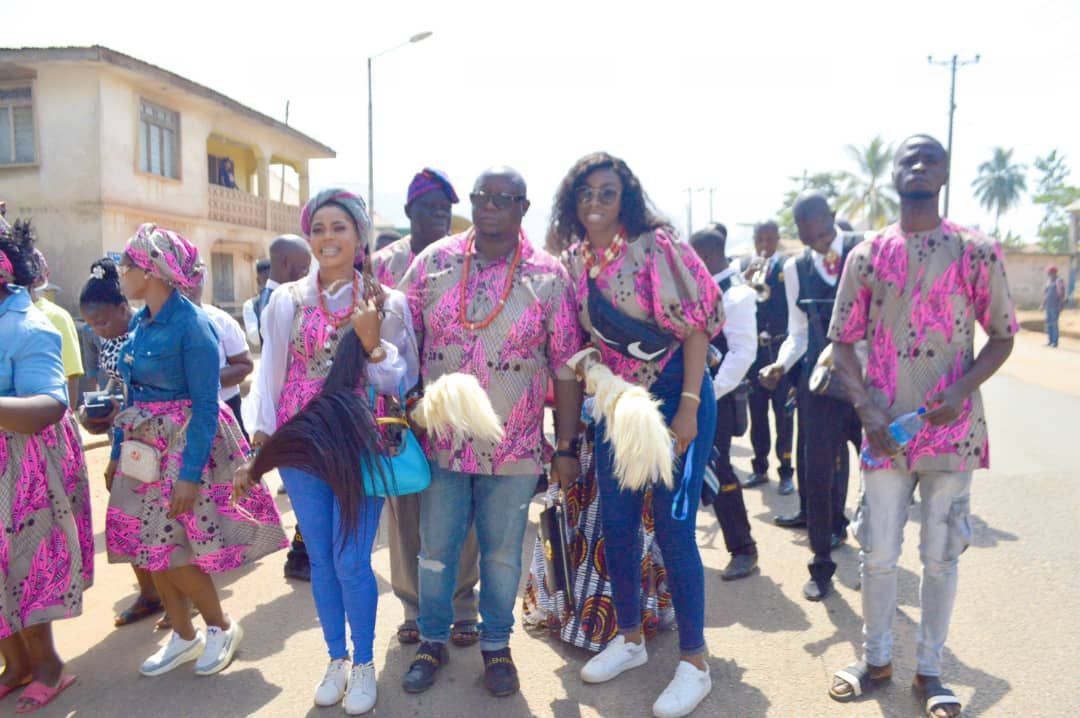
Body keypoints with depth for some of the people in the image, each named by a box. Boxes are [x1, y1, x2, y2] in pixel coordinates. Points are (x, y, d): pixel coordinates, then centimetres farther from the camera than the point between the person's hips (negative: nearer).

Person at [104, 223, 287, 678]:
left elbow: (205, 406, -18)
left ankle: (222, 628, 20)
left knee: (173, 550, -3)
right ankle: (184, 637, 27)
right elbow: (134, 396, 13)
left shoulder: (190, 324, -17)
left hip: (187, 444, -7)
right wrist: (117, 455, 13)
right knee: (152, 548, 10)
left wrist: (189, 475, -21)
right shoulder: (140, 323, 6)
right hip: (146, 447, 8)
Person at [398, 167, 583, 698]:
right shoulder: (433, 262, 0)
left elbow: (566, 367, -3)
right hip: (440, 438, 2)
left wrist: (566, 446, -2)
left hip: (513, 447, -1)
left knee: (502, 552, 13)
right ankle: (433, 640, 37)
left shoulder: (548, 276, -5)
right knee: (435, 547, 14)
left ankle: (496, 644, 35)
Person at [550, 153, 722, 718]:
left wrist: (688, 405, -18)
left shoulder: (655, 246, -12)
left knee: (673, 528, -4)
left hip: (675, 397, -6)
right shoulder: (576, 261, 5)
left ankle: (694, 662, 15)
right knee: (615, 526, 10)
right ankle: (630, 639, 32)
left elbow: (694, 324, -14)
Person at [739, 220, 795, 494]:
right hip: (753, 349, 3)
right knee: (757, 412, 10)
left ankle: (786, 472, 10)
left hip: (780, 349, -3)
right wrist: (747, 276, -17)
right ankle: (760, 468, 21)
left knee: (783, 412, 1)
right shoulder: (745, 267, 8)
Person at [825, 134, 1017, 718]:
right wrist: (865, 407, -10)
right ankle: (875, 658, 28)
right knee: (878, 553, 7)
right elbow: (843, 341, 4)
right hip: (885, 429, 1)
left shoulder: (977, 251, -1)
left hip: (952, 429, 0)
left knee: (941, 555, 10)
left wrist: (962, 391, -14)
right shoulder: (867, 255, 2)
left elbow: (1001, 335, 3)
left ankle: (929, 669, 29)